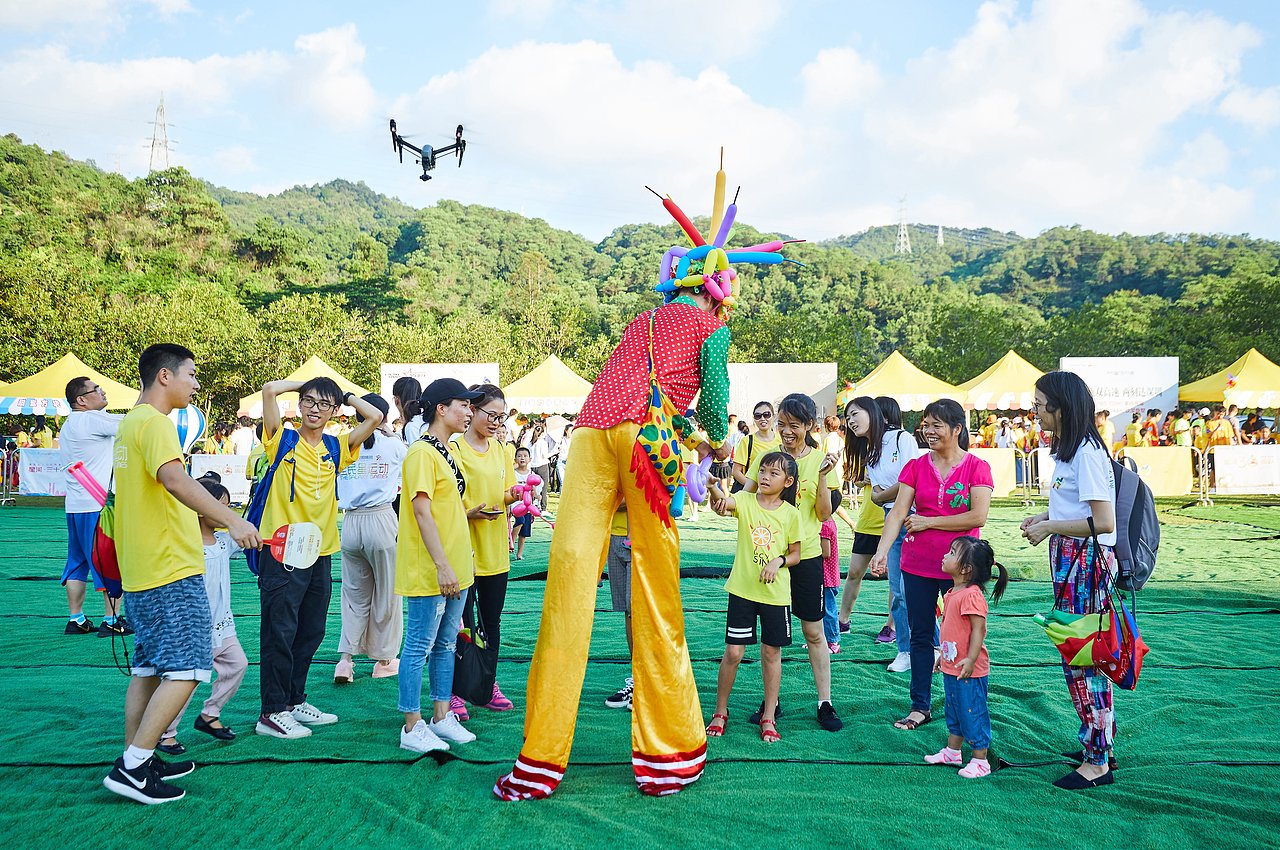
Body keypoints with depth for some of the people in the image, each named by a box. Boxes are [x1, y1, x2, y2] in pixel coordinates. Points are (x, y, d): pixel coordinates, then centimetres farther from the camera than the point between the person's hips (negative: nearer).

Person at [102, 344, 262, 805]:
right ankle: (132, 766, -7)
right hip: (171, 568, -10)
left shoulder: (130, 422, 18)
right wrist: (232, 519, -41)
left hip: (140, 571, 10)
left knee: (149, 667, 16)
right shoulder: (155, 422, -14)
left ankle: (136, 760, 23)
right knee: (186, 669, -8)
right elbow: (174, 478, -31)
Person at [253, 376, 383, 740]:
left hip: (321, 552, 6)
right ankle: (271, 712, 6)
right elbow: (270, 390, -14)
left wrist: (344, 395, 11)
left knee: (311, 633, 14)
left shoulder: (336, 448, 10)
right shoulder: (283, 441, -2)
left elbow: (375, 417, 4)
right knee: (280, 631, -2)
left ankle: (294, 701, 27)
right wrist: (305, 384, 1)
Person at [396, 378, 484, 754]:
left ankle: (441, 717, 25)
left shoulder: (446, 452, 14)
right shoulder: (422, 452, -14)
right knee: (420, 647, -1)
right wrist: (442, 566, -22)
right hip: (429, 572, -9)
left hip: (454, 568, 9)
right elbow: (422, 512, -20)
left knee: (446, 645, 15)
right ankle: (412, 728, 8)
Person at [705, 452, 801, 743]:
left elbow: (795, 555, 5)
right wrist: (712, 486, -48)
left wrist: (778, 561, -15)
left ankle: (768, 717, 23)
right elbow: (723, 503, -27)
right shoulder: (746, 501, -5)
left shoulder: (790, 513, -2)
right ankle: (720, 712, 20)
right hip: (743, 589, -1)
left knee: (772, 653, 10)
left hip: (776, 593, 1)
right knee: (733, 652, 1)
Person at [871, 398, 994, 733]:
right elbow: (898, 512, -6)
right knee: (920, 635, 11)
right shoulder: (916, 467, 3)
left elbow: (978, 516, -16)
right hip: (918, 564, 3)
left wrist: (929, 522, -12)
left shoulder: (976, 467, -5)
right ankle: (920, 706, 21)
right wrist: (883, 550, -20)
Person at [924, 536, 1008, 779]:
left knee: (973, 713, 1)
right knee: (954, 711, 21)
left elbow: (979, 629, -24)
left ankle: (980, 761, 13)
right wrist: (943, 655, 23)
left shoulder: (972, 595, -22)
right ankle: (952, 752, 35)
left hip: (969, 671, -10)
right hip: (950, 667, 10)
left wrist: (970, 660, -27)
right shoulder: (952, 593, 9)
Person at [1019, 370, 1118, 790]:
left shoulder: (1087, 452, -18)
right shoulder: (1067, 449, 12)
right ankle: (1098, 743, 27)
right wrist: (1045, 516, 8)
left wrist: (1049, 527, -16)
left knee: (1082, 656, -3)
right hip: (1069, 560, 10)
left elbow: (1103, 521, -24)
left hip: (1087, 560, -10)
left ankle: (1097, 763, 6)